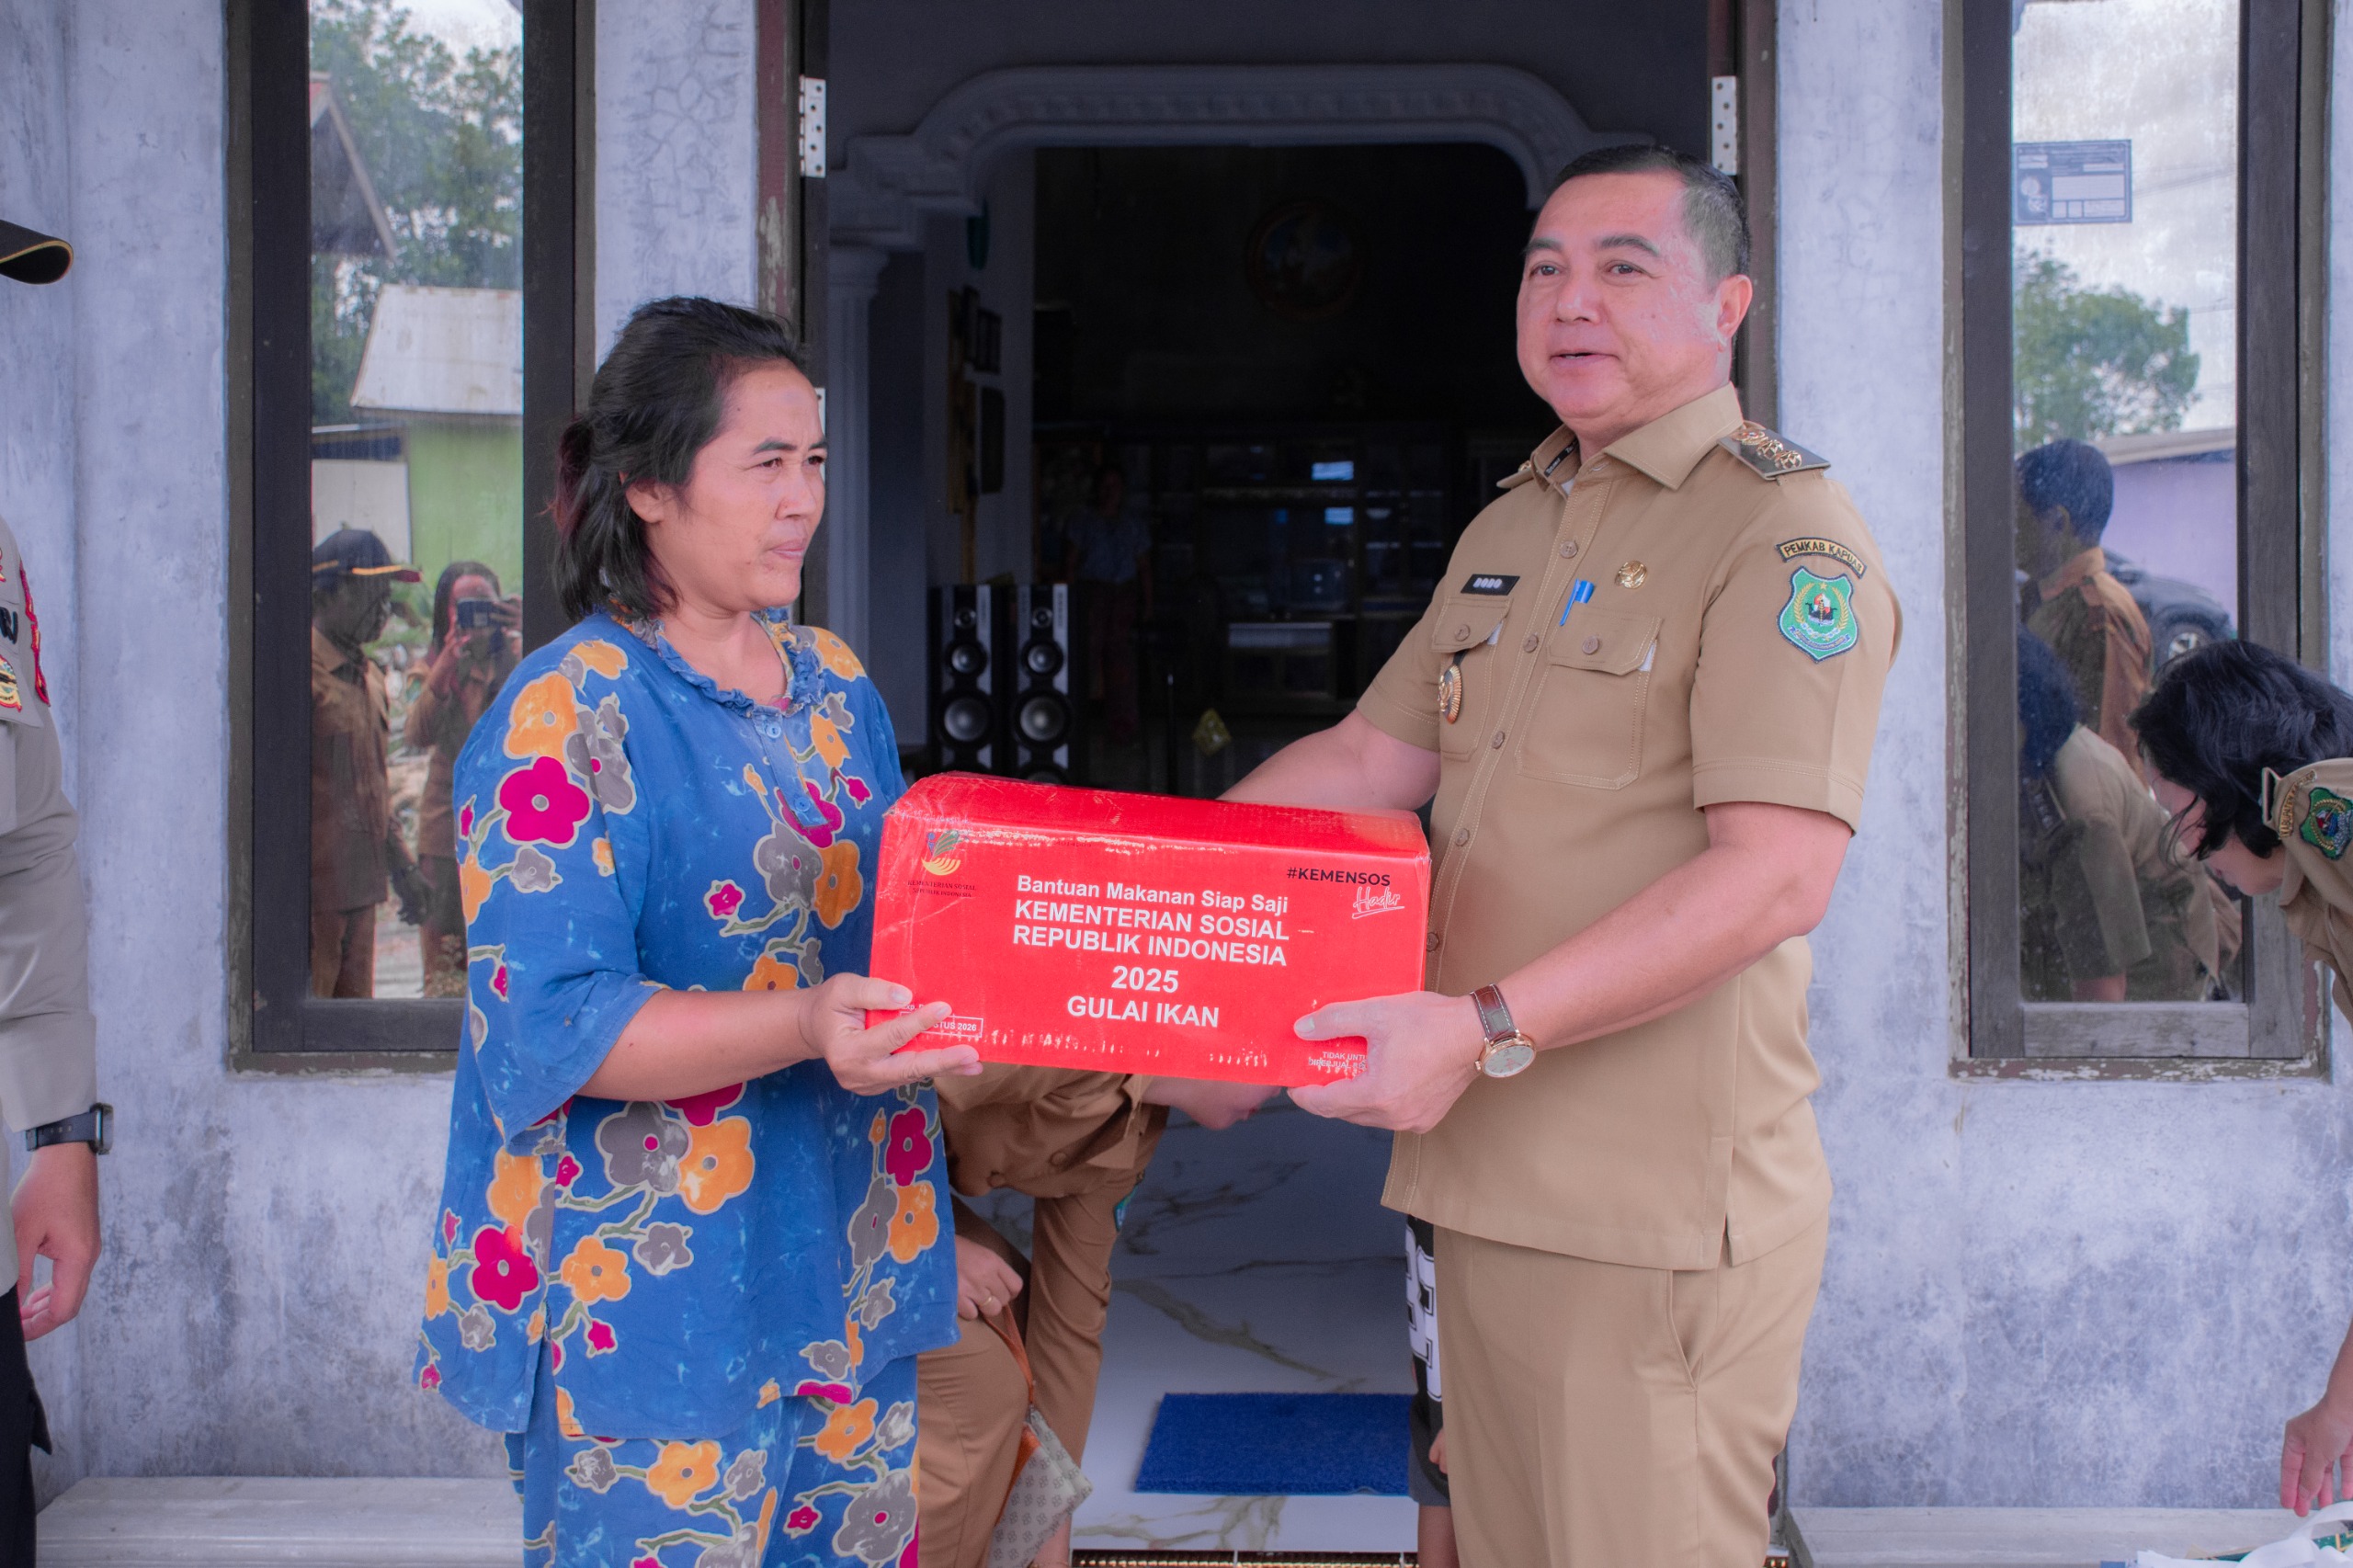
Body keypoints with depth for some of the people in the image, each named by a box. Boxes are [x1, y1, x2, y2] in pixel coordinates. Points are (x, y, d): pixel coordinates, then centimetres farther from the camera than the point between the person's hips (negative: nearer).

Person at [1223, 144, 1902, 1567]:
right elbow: (1372, 757, 17)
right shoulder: (1509, 531, 17)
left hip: (1663, 1210, -8)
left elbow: (1775, 875, -21)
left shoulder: (1783, 530, -11)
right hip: (1490, 1177, 8)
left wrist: (1487, 1029, -26)